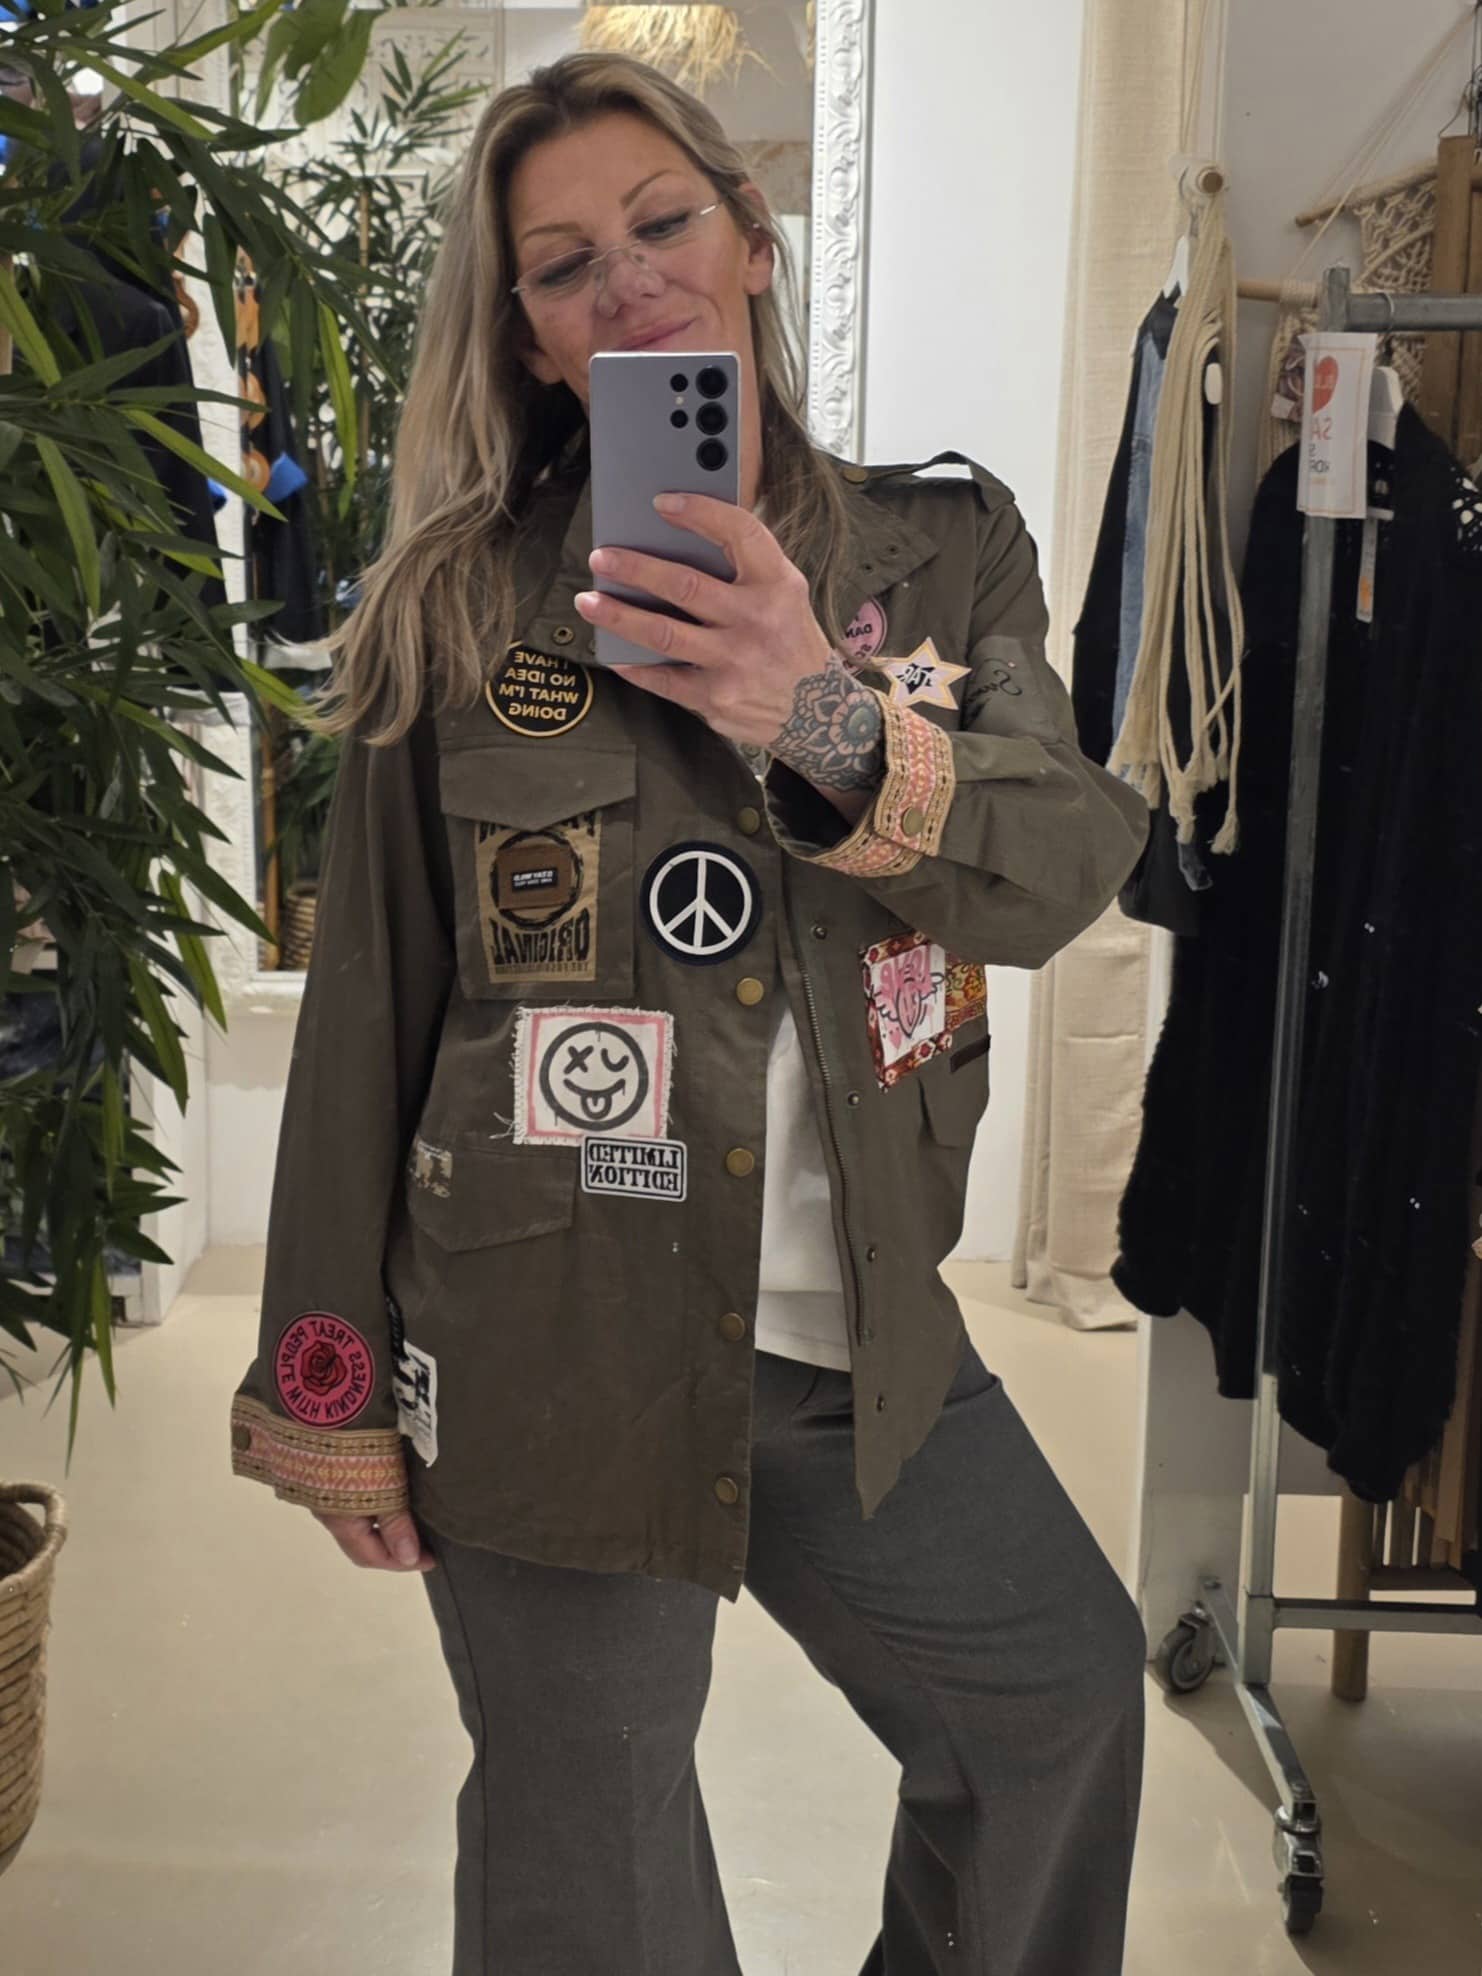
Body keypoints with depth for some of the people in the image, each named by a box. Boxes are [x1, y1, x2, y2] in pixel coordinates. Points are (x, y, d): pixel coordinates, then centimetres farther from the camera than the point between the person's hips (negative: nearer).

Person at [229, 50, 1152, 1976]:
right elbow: (365, 1009, -2)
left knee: (1067, 1687, 17)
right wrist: (332, 1387, -1)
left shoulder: (946, 552, 4)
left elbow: (1073, 866, -11)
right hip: (553, 1337, -2)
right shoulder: (463, 602, -3)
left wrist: (832, 724, -31)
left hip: (860, 1328, 3)